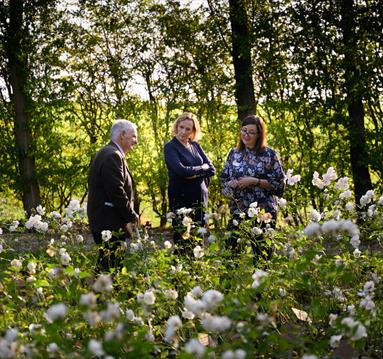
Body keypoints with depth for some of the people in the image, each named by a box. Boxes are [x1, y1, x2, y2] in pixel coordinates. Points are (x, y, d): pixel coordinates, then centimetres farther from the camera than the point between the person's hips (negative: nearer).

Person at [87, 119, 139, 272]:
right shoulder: (113, 156, -16)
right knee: (111, 265, -10)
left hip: (103, 220, 11)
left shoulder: (107, 153, 19)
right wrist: (131, 215, -10)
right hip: (109, 222, -11)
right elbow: (116, 191, -21)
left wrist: (130, 214, 16)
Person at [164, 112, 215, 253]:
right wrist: (202, 168, -4)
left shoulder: (195, 145, 12)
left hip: (200, 197, 5)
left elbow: (211, 169, 5)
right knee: (182, 238, -4)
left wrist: (194, 174, -11)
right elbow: (180, 170, -18)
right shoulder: (170, 146, -4)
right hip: (181, 198, -5)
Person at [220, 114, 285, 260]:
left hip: (263, 213, -3)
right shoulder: (234, 153, 11)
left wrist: (255, 181, -15)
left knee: (261, 254, -1)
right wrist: (232, 184, -7)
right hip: (238, 212, 4)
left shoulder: (269, 155, -2)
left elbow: (279, 184, -5)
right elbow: (223, 180, 15)